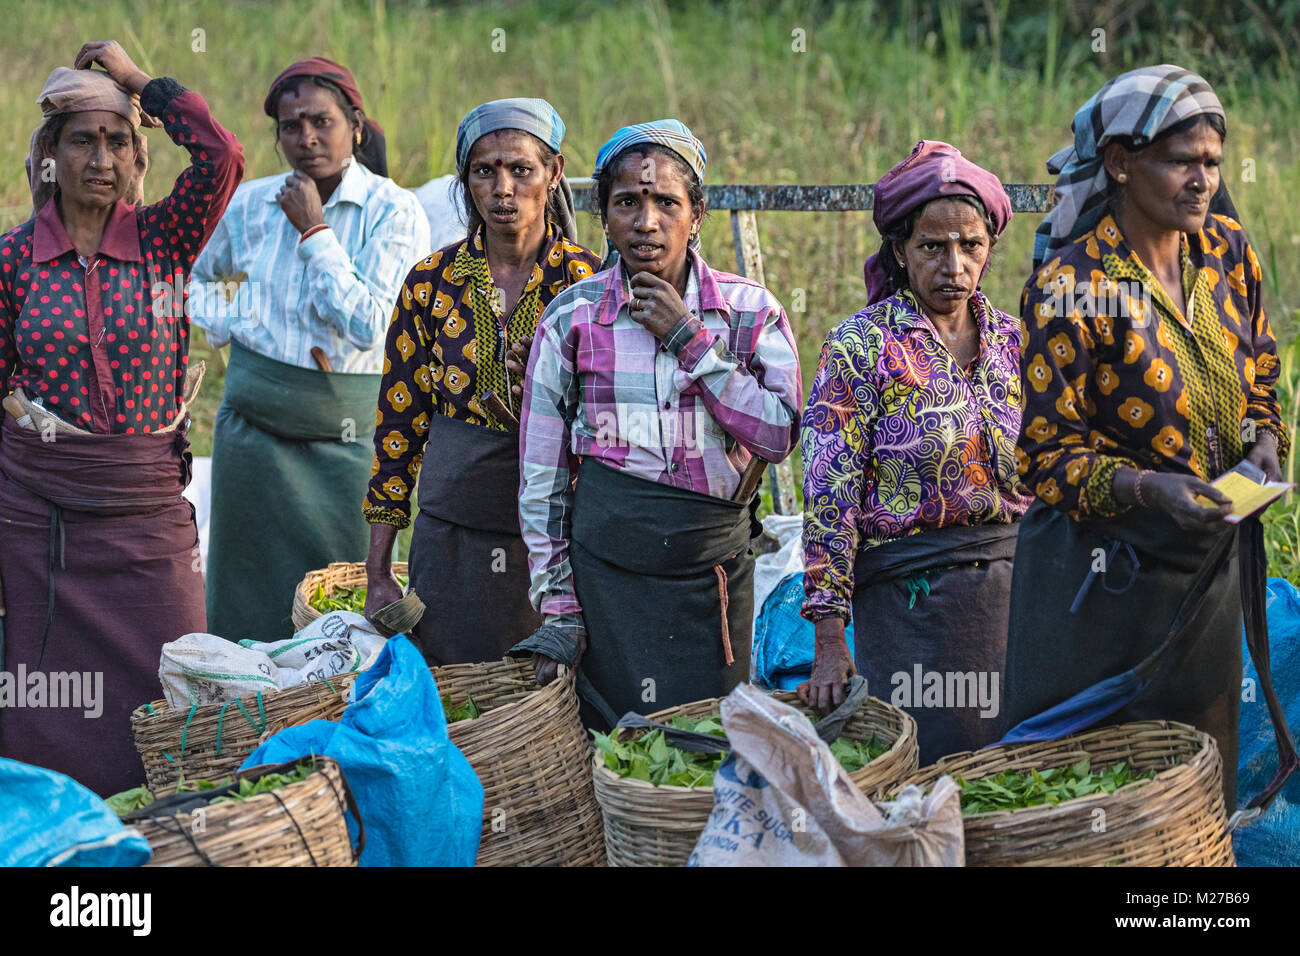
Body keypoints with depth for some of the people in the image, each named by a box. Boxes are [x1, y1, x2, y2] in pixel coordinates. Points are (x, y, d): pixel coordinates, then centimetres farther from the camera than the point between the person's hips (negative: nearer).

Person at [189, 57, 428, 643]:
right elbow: (197, 275, 24)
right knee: (248, 600, 7)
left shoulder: (393, 213, -7)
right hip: (253, 430, 3)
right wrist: (224, 326, 4)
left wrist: (314, 232, -14)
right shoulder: (251, 205, 5)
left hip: (346, 434, -3)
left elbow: (368, 326, -18)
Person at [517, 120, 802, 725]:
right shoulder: (572, 318, 1)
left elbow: (780, 436, -10)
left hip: (714, 562, 1)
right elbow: (541, 477, 4)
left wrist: (688, 339, -10)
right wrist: (557, 608, -1)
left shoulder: (751, 312, 3)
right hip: (606, 564, -1)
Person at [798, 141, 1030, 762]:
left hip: (1013, 583, 5)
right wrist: (830, 639, -15)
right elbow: (829, 495, -10)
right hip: (910, 589, -5)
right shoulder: (860, 347, -7)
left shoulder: (1010, 339, 8)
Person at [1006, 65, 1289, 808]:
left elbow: (1261, 378, 14)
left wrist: (1264, 448, -7)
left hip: (1210, 563, 6)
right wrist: (1148, 487, -29)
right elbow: (1051, 454, -14)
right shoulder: (1069, 286, -16)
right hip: (1105, 570, -6)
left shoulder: (1228, 252, 1)